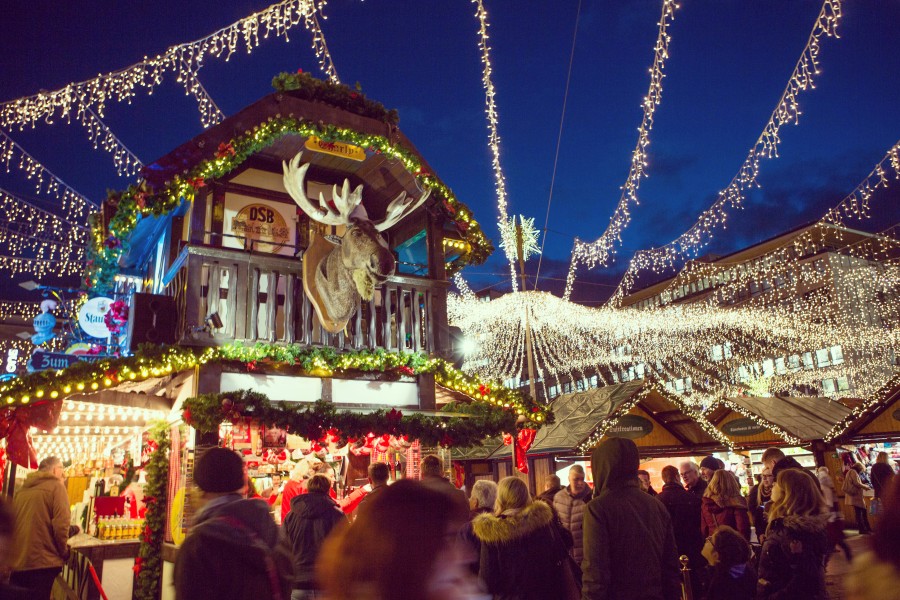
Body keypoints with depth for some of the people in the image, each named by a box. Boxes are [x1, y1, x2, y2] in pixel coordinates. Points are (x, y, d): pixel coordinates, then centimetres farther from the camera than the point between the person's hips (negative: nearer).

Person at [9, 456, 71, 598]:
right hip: (42, 562, -6)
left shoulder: (22, 489, 13)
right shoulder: (56, 487, -6)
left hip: (17, 561, 7)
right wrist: (64, 552, 0)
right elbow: (60, 525, -15)